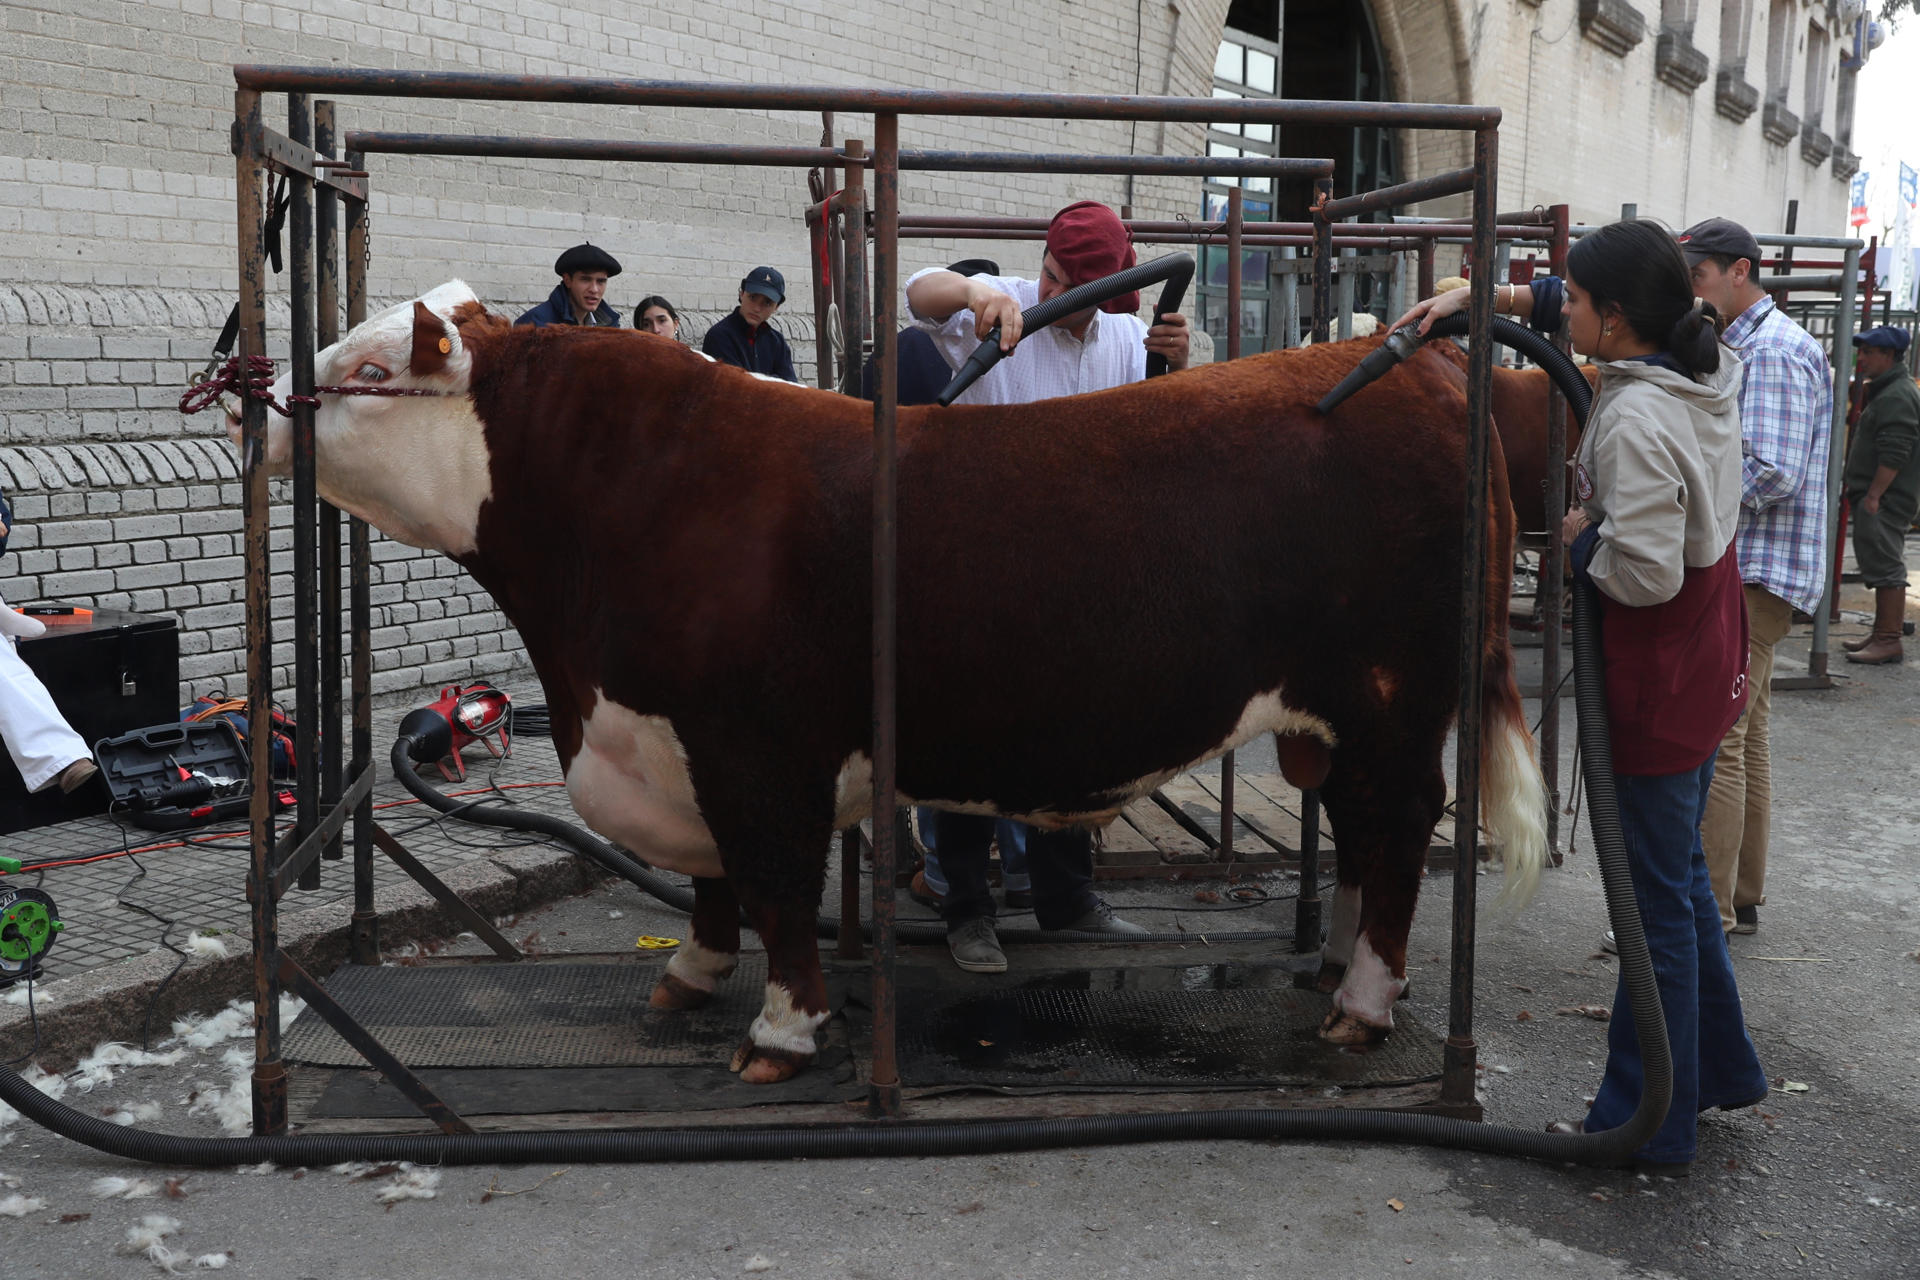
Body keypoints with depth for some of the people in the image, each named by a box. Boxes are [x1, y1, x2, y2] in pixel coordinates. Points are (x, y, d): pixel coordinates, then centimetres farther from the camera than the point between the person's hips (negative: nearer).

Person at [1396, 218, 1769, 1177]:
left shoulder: (1634, 421, -25)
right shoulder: (1705, 370, 3)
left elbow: (1645, 573, -28)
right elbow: (1572, 304, 19)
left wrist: (1579, 534, -11)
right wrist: (1477, 298, 15)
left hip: (1655, 691, -9)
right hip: (1705, 670, 9)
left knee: (1660, 901, 1)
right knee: (1679, 875, 22)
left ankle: (1651, 1127, 13)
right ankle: (1722, 1073, 36)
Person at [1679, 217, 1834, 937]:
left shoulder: (1774, 350, -14)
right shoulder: (1738, 347, 19)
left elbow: (1770, 474, -23)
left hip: (1754, 574, -11)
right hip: (1742, 573, 11)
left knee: (1712, 744, -10)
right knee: (1744, 739, 15)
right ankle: (1741, 899, 25)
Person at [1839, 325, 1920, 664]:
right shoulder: (1885, 392, 21)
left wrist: (1873, 496, -23)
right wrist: (1858, 486, 25)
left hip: (1885, 499, -11)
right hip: (1877, 497, 11)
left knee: (1885, 566, -11)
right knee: (1884, 565, 15)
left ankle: (1889, 640, -11)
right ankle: (1883, 634, 22)